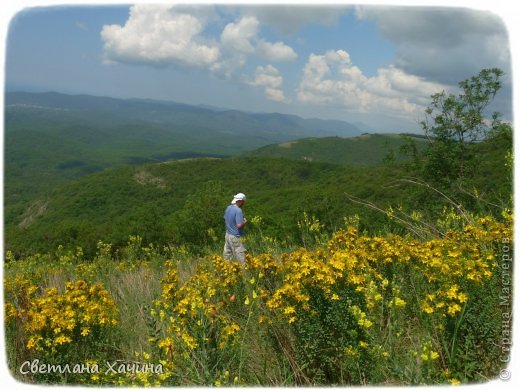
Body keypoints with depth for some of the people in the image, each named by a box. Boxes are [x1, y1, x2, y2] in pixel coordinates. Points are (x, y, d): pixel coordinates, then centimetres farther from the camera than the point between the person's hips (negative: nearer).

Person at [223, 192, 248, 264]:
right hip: (235, 237, -9)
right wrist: (245, 222, -8)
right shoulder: (238, 210, -21)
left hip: (228, 234, 9)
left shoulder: (228, 208, 6)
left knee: (227, 255, 14)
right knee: (240, 256, -2)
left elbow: (225, 219, 21)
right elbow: (239, 225, -26)